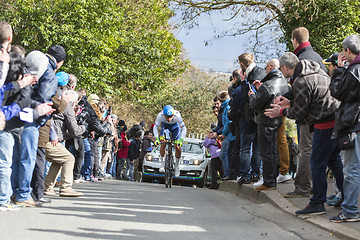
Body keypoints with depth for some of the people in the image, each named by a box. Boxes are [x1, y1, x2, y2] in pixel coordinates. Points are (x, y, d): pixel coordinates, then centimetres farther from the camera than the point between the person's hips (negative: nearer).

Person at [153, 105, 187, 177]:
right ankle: (162, 163, -1)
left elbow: (184, 129, -36)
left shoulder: (177, 116, -40)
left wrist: (181, 140, -49)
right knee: (163, 143, -19)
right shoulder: (160, 115, -36)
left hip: (175, 126, -1)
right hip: (165, 125, 1)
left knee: (178, 147, -10)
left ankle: (177, 165, 12)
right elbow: (155, 127, -27)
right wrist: (156, 138, -42)